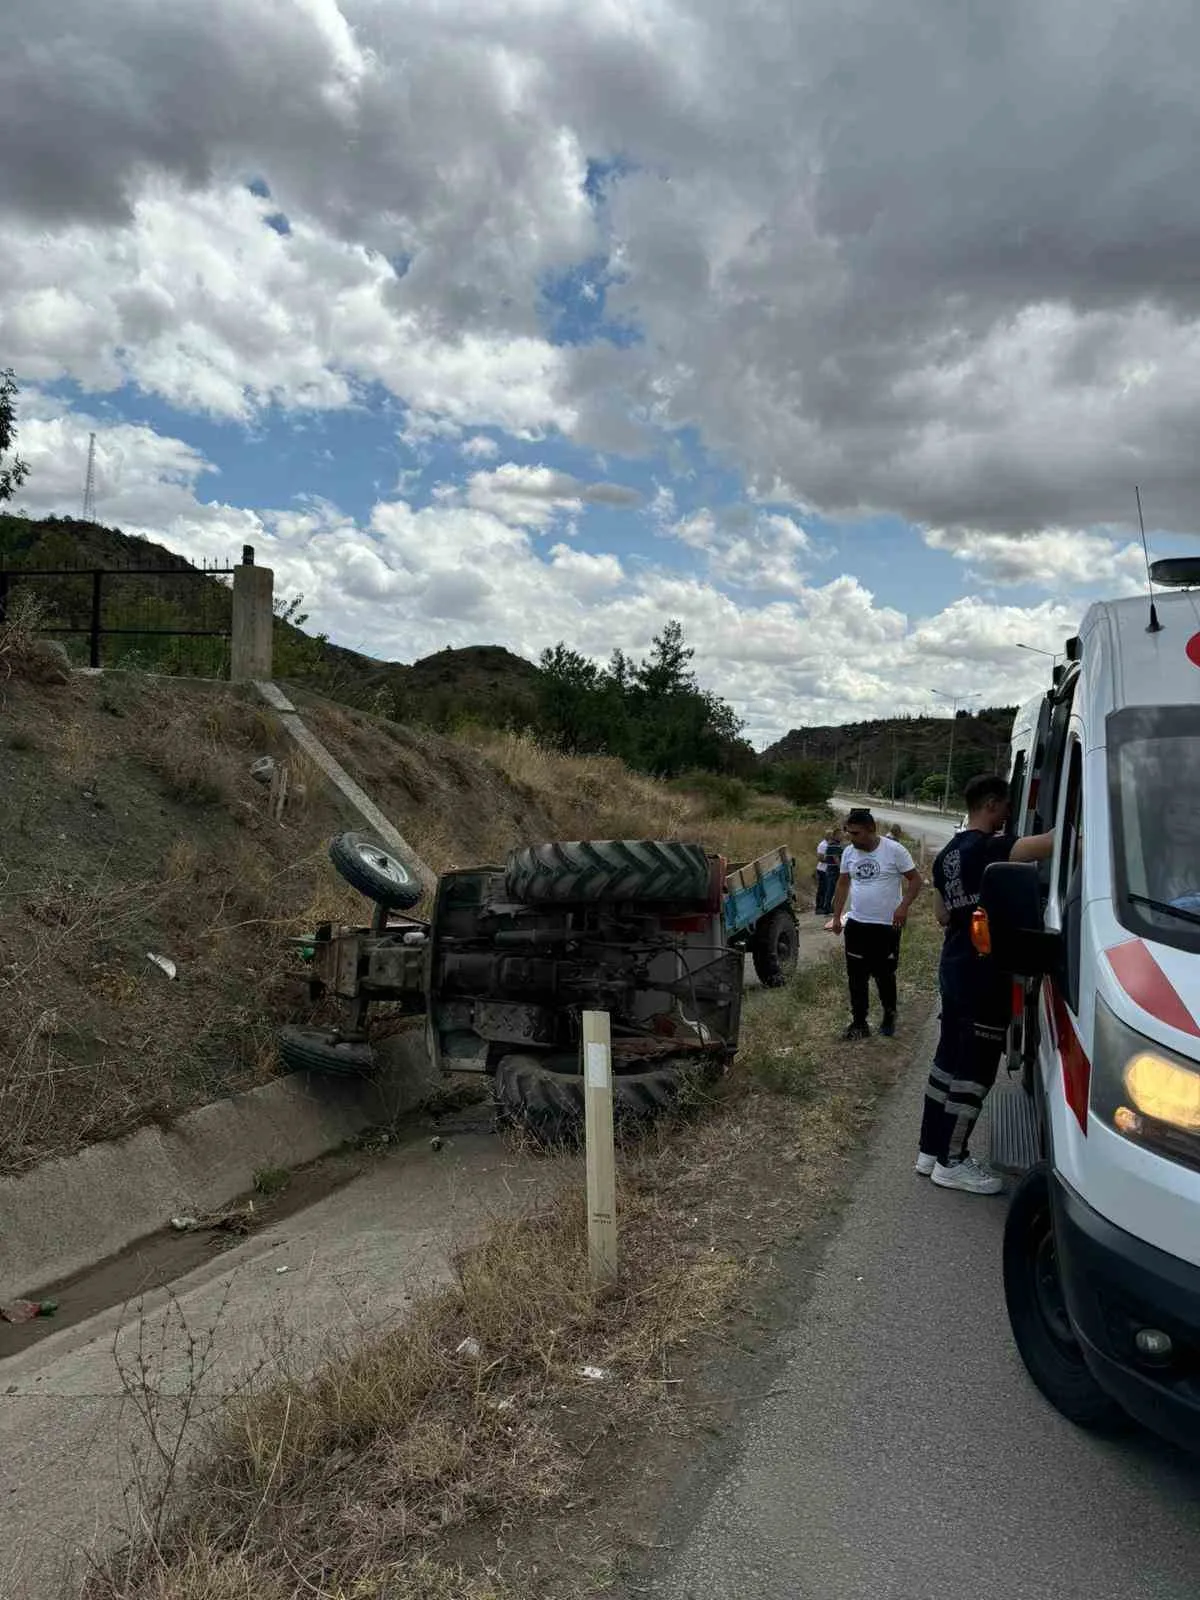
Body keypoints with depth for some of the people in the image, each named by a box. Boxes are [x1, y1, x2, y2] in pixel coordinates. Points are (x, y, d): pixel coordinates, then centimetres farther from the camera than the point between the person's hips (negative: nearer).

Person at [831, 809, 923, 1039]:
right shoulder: (848, 852, 2)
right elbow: (843, 884, 13)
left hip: (887, 926, -4)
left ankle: (889, 1015, 31)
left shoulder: (894, 850, -13)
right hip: (856, 925, 4)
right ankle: (859, 1023, 14)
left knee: (884, 975, 8)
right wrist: (837, 916, 9)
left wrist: (903, 906, -22)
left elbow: (915, 879, -8)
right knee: (856, 977, 5)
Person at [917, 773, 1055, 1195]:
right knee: (974, 1071, -1)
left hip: (955, 968, 10)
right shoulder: (988, 848, -17)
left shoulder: (947, 854, 13)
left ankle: (930, 1151, 23)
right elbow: (1050, 843, -33)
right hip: (983, 974, -10)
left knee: (949, 1060, 15)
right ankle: (951, 1163, 8)